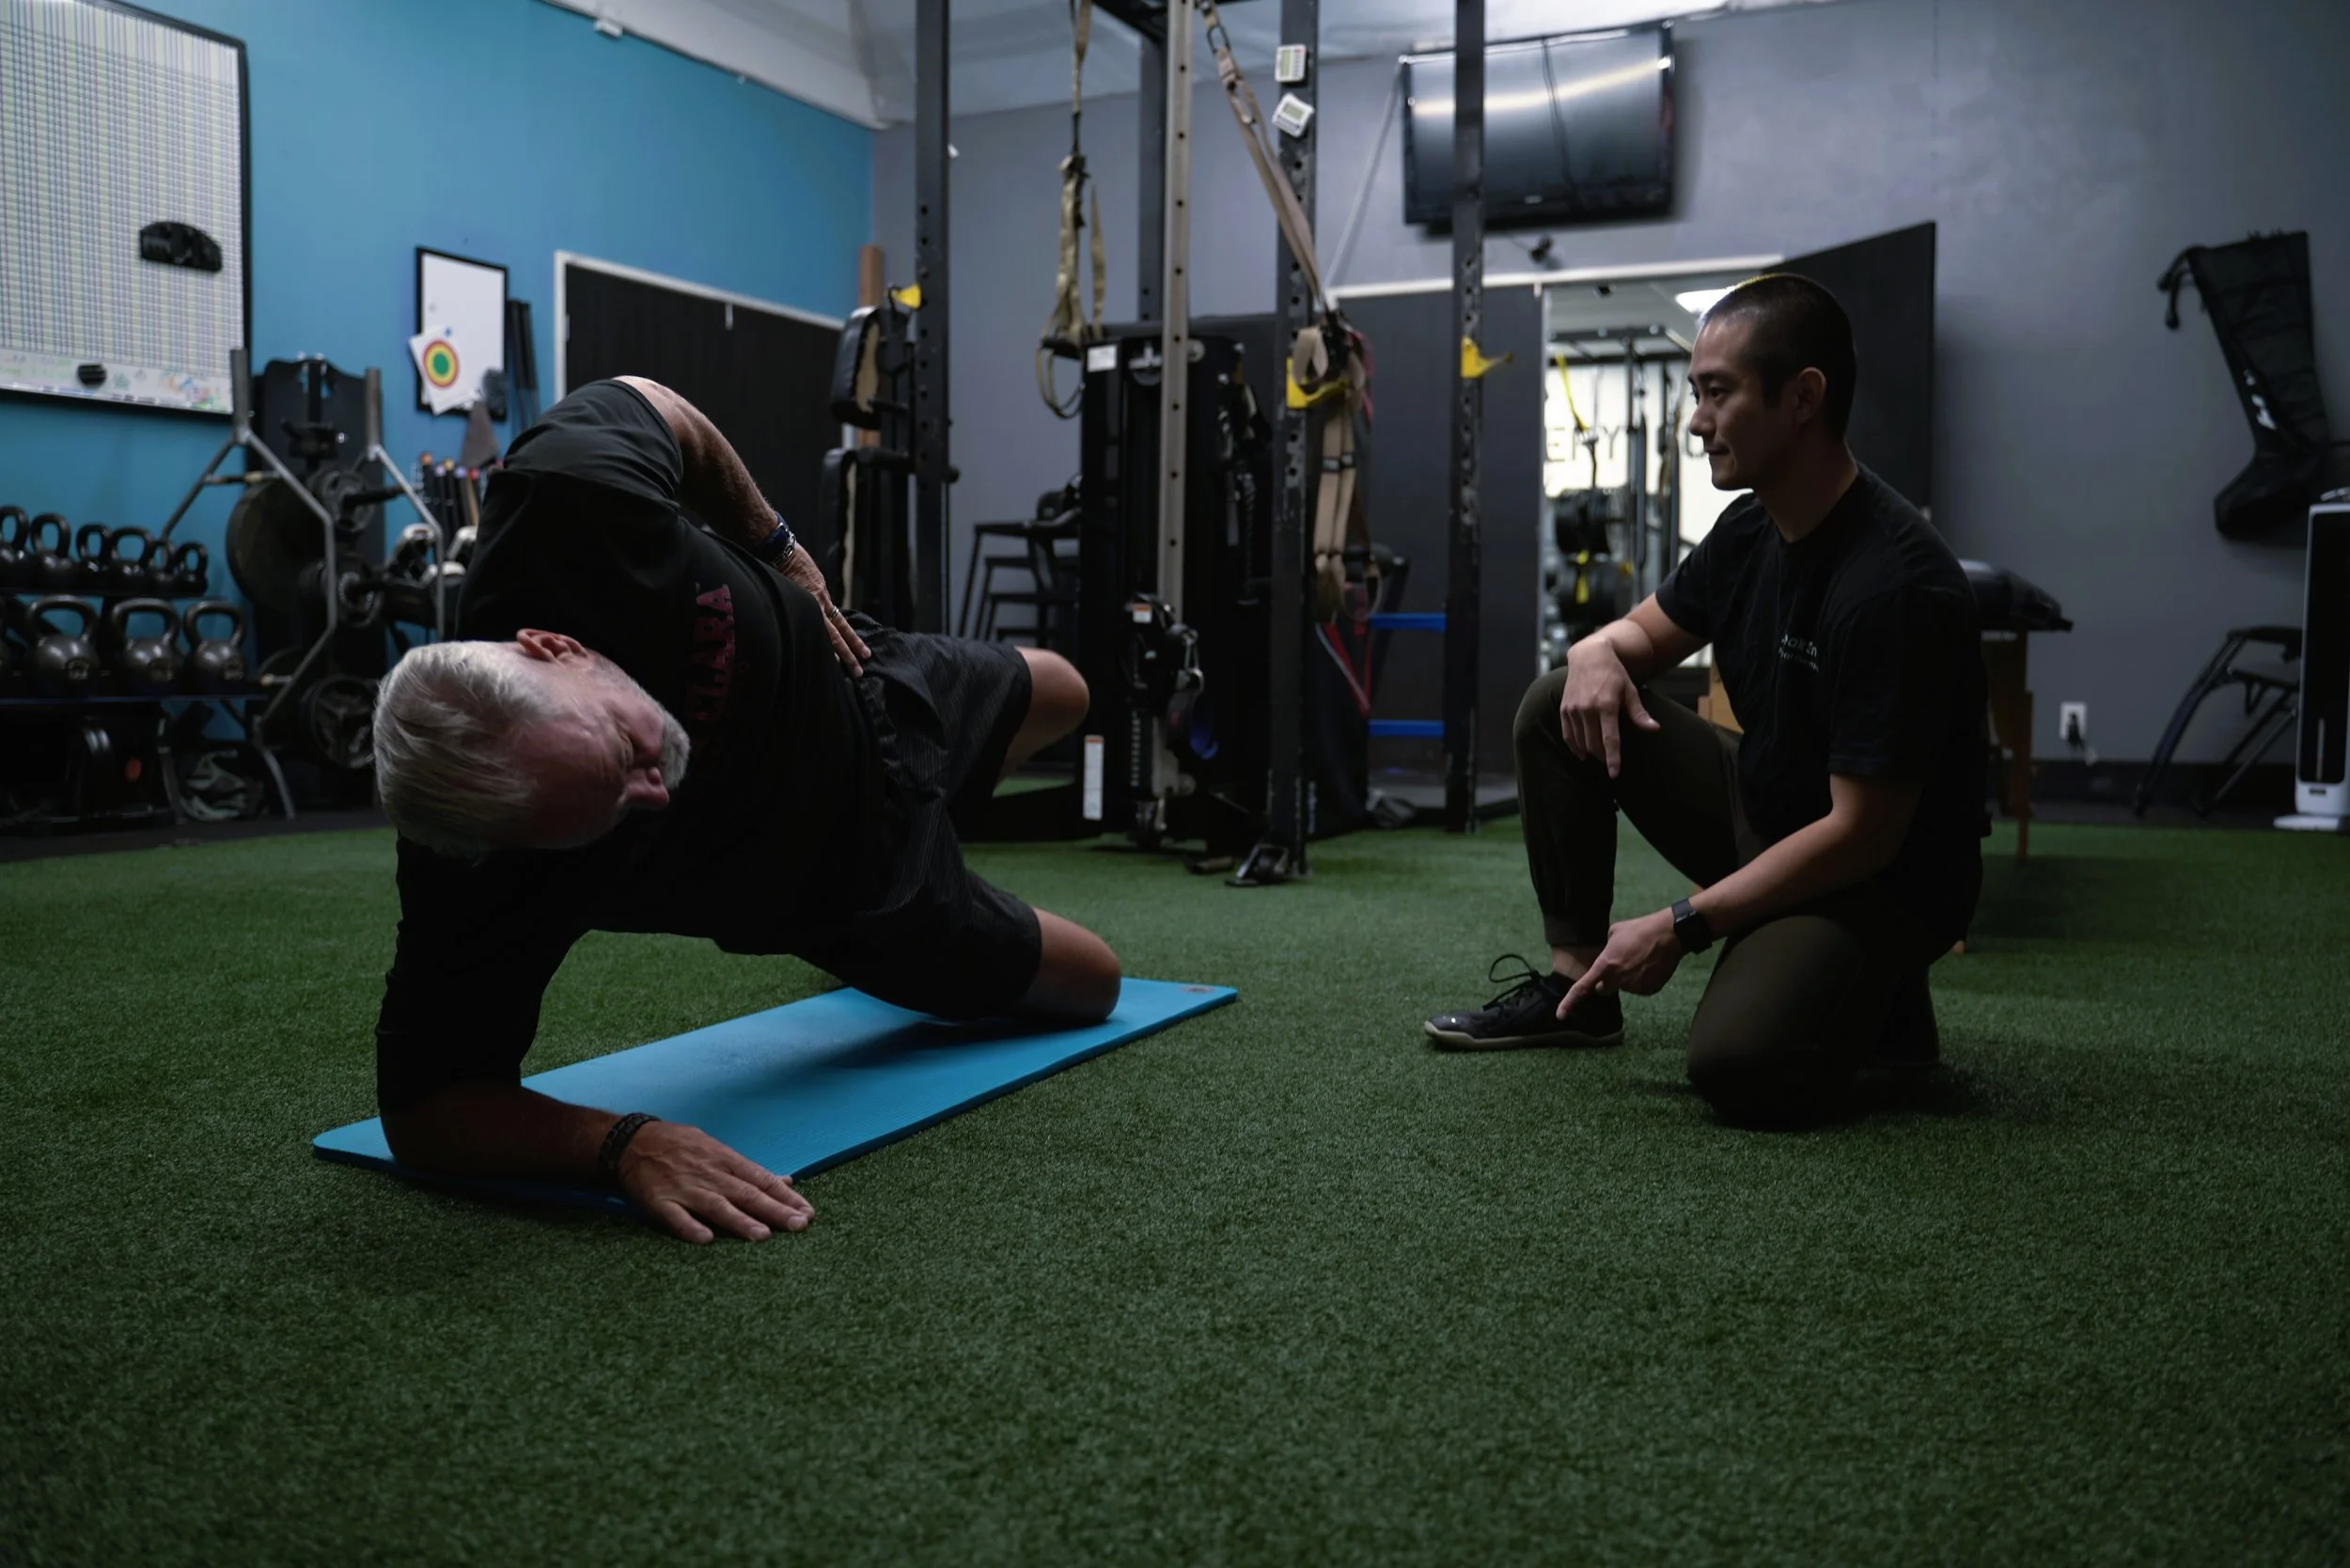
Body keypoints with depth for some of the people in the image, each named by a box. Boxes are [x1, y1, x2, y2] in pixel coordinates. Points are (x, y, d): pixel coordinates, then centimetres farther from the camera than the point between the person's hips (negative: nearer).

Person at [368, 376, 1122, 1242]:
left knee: (1060, 695, 34)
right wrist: (622, 1141, -48)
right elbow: (423, 1105, -31)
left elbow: (649, 402, -18)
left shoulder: (572, 499, -42)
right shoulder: (480, 890, -43)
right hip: (832, 882, -2)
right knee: (1088, 987, 18)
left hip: (857, 694, 3)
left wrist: (777, 546, -11)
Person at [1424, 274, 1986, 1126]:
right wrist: (1596, 655, -12)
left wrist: (1681, 926, -23)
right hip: (1761, 808, 8)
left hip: (1879, 879, -8)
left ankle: (1875, 996, 2)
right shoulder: (1751, 529, -2)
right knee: (1559, 710, -4)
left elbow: (1862, 836, -27)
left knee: (1740, 1063, -33)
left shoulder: (1894, 585, -28)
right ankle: (1575, 984, 4)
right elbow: (1645, 632, 14)